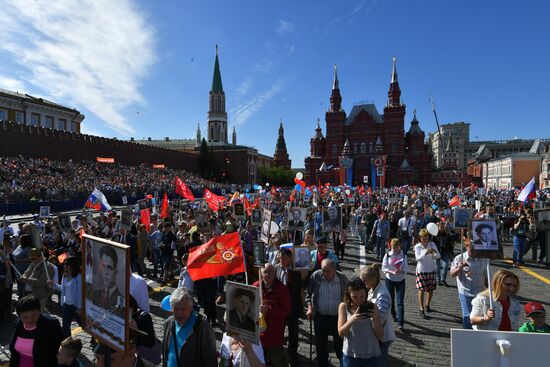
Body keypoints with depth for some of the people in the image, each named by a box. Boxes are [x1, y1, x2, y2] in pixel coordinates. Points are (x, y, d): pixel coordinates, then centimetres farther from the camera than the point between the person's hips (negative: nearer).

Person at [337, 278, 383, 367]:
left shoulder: (372, 307, -6)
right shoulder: (343, 306, -6)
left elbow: (380, 336, -4)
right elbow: (341, 333, -10)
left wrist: (375, 318, -21)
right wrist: (351, 320, -27)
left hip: (372, 356, 1)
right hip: (350, 356, -1)